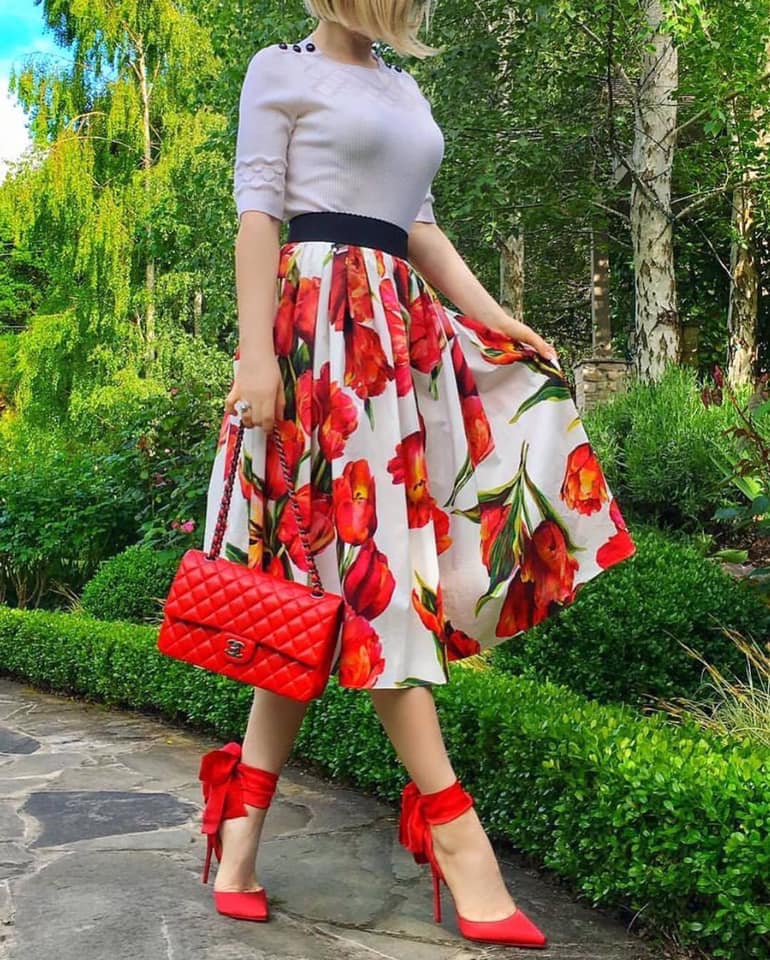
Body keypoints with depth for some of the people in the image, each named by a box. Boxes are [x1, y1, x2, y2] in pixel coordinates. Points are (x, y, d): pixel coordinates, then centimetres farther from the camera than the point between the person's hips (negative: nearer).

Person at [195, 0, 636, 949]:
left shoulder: (405, 91, 25)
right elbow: (256, 214, -4)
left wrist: (494, 319, 14)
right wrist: (257, 355, -15)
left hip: (401, 329, 7)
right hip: (317, 321, -7)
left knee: (330, 576, 1)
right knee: (370, 553, -12)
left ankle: (242, 817, 9)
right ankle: (454, 834, -10)